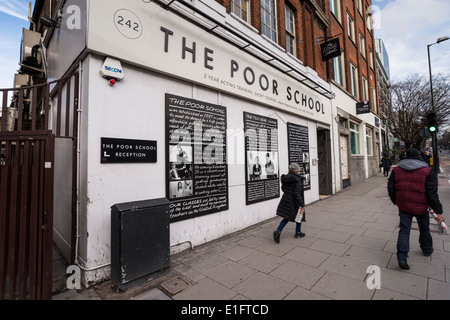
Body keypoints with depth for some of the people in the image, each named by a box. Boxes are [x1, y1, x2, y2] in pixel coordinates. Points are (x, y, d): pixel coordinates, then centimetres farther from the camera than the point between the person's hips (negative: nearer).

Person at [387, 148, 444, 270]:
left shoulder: (396, 170, -3)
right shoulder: (427, 172, -9)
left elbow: (391, 189, 1)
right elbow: (432, 193, -12)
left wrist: (396, 202, 16)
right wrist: (438, 211, -5)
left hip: (403, 207, 1)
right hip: (421, 208, -1)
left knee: (404, 230, 7)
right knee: (424, 229, 22)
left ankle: (402, 258, 1)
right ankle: (427, 250, 45)